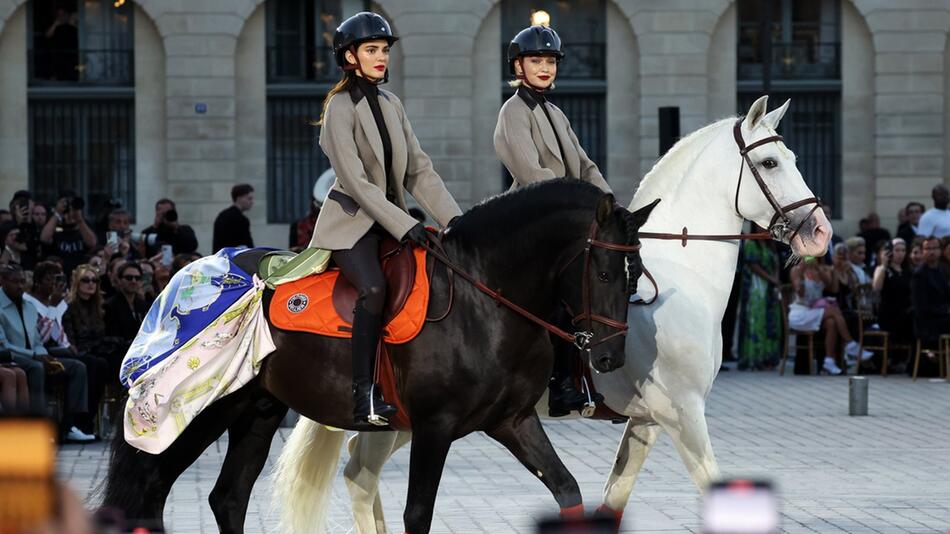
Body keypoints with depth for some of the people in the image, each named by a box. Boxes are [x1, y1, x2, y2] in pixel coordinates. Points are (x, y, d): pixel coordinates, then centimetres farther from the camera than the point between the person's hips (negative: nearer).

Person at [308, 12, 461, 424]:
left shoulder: (390, 103, 11)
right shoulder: (341, 107, -10)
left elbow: (417, 169, 10)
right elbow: (355, 181, -17)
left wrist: (451, 216, -3)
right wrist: (403, 226, -22)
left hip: (390, 218, 8)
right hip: (352, 221, -8)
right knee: (374, 288, -31)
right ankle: (363, 394, -32)